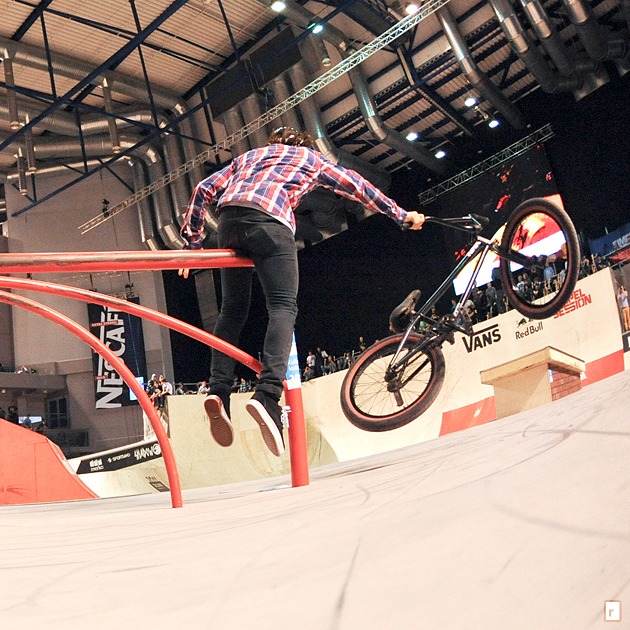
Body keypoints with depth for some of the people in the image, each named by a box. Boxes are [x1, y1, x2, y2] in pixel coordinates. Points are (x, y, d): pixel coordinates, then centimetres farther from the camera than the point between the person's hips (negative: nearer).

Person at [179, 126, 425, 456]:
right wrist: (400, 214, 44)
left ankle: (218, 390, -8)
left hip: (229, 218, 4)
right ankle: (268, 393, -32)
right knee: (283, 307, -10)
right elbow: (358, 187, 35)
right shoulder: (310, 157, 31)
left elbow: (204, 190, 25)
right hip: (268, 219, -4)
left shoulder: (249, 155, 38)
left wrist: (191, 241, 26)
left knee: (232, 309, 10)